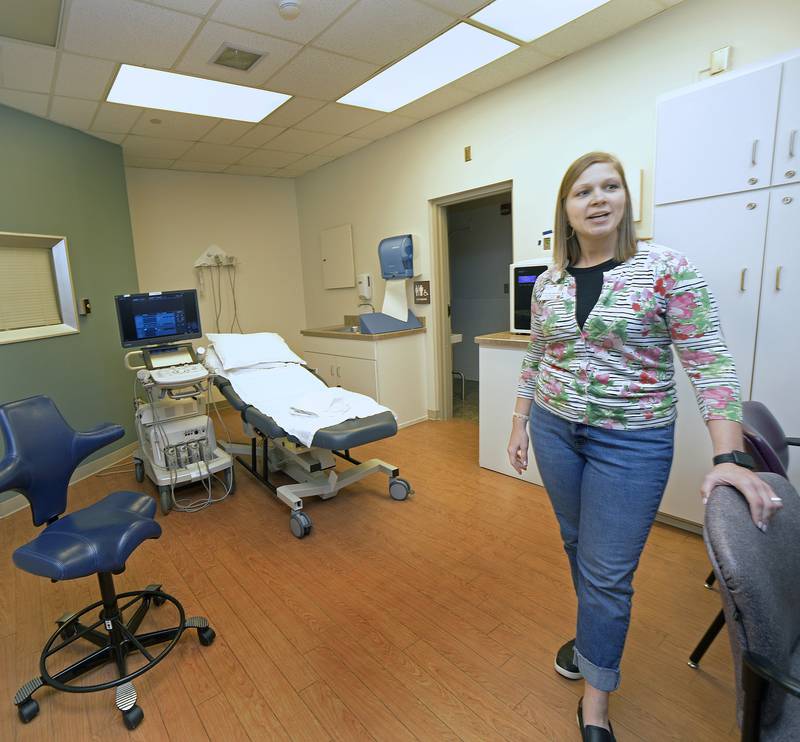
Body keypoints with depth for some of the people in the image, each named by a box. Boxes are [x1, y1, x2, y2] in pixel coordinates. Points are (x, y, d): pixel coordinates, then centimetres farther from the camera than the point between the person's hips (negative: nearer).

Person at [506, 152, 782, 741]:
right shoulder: (548, 283, 4)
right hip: (554, 429, 5)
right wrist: (519, 423, 12)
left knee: (608, 571, 3)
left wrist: (731, 457, -20)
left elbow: (710, 361, -13)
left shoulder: (667, 268, -10)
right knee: (577, 544, 20)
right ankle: (596, 631, 49)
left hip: (631, 441, -4)